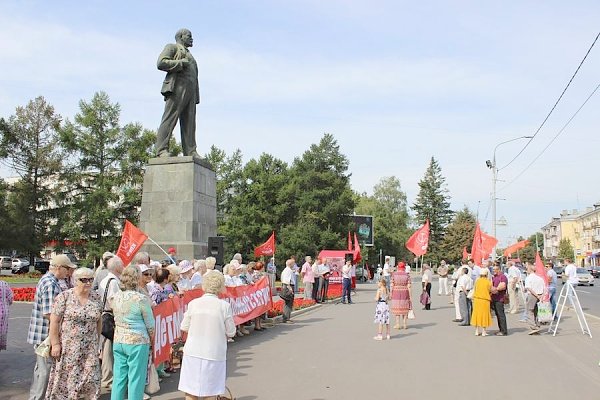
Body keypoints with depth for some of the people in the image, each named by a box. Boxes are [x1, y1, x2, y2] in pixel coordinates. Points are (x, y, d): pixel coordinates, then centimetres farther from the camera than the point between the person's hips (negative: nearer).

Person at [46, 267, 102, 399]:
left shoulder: (96, 297, 5)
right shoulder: (64, 297, -7)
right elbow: (54, 321, -8)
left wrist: (97, 341, 11)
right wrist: (55, 344, -11)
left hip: (89, 348, 3)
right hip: (68, 346, -3)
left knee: (92, 378, 0)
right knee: (66, 378, 5)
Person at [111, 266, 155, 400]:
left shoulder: (115, 297, 2)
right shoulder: (141, 299, -14)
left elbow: (116, 318, 13)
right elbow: (150, 324, -6)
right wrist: (151, 338, 10)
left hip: (118, 341, 6)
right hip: (137, 342, -6)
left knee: (119, 377, 12)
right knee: (136, 379, 3)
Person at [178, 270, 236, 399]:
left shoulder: (193, 303, -5)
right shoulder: (224, 306, -10)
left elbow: (184, 327, 4)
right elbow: (231, 332, -4)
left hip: (193, 352, 2)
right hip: (214, 353, -1)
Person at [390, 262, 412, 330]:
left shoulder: (394, 274, -5)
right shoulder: (407, 275, -4)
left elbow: (392, 285, -7)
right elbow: (409, 287, -6)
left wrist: (391, 294, -1)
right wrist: (410, 296, -1)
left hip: (396, 293, -1)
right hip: (405, 293, 1)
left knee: (397, 308, 7)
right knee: (405, 308, 10)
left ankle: (397, 324, 6)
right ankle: (404, 324, 11)